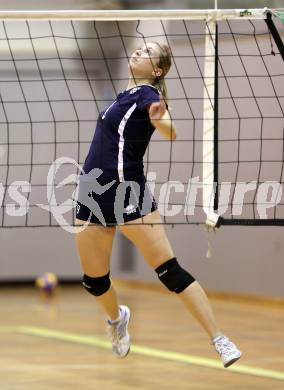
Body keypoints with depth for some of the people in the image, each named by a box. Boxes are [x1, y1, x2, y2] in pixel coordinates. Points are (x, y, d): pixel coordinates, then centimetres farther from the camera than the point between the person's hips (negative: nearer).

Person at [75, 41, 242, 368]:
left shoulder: (147, 94, -9)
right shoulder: (127, 94, 14)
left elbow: (170, 133, -29)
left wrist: (160, 121, -47)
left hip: (129, 195, -7)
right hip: (93, 196, 7)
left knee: (170, 271, -13)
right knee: (94, 281, 12)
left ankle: (220, 341, -13)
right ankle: (117, 318, 44)